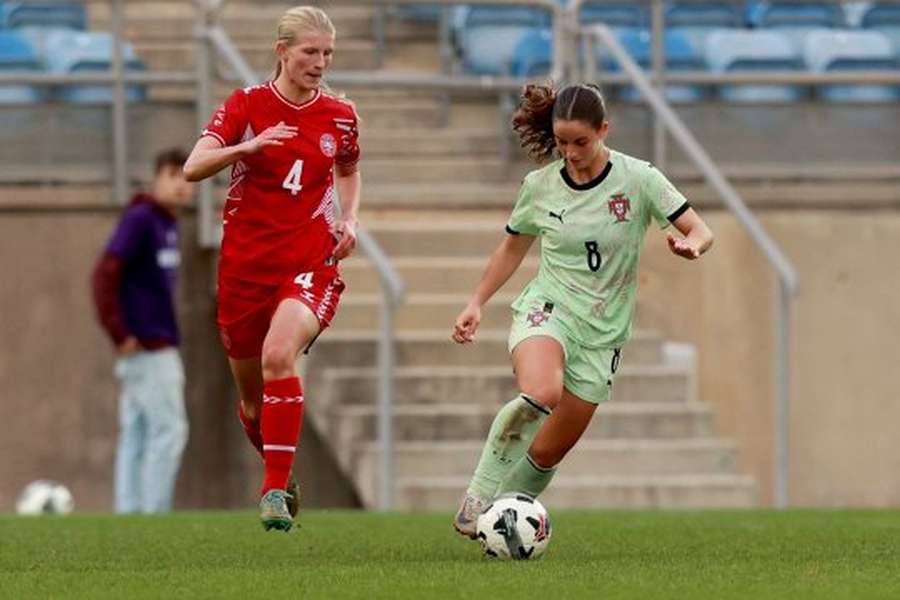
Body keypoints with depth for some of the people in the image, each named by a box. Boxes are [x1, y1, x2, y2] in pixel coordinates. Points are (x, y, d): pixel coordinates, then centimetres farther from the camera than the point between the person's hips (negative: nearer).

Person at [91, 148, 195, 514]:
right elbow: (105, 274, -20)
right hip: (148, 347, -9)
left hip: (157, 345, 9)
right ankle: (155, 517, -9)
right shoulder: (139, 219, -12)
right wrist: (119, 335, -19)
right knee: (169, 430, -9)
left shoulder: (167, 224, 14)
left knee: (137, 435, 6)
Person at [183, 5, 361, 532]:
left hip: (311, 264, -1)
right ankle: (282, 476, 40)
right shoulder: (246, 105, -3)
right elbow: (193, 168, -14)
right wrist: (249, 146, -30)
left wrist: (350, 219, 5)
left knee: (279, 355, -30)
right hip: (245, 265, 1)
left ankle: (275, 491, -27)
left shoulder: (340, 115, 4)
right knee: (253, 395, 10)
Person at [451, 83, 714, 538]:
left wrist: (691, 245, -31)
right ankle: (479, 496, -19)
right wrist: (476, 303, 11)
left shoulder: (638, 179, -7)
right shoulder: (540, 185, -1)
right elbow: (512, 249, 16)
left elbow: (701, 232, -7)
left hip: (602, 330, 1)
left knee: (551, 451, 3)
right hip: (547, 310, -1)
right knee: (540, 394, -34)